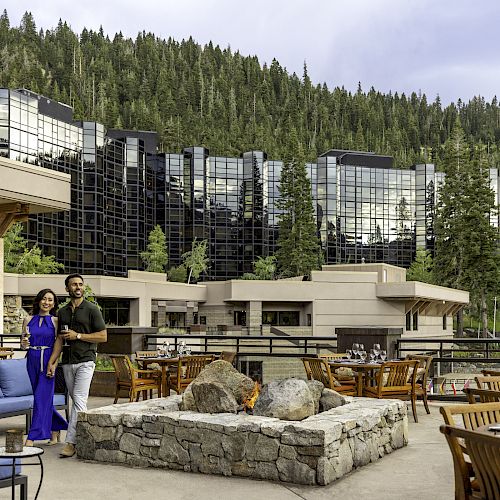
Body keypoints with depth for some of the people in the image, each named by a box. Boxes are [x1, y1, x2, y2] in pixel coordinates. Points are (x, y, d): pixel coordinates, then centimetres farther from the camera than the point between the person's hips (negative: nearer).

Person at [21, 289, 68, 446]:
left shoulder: (55, 321, 1)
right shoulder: (28, 320, 8)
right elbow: (23, 345, 11)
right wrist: (24, 343, -12)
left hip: (48, 361, -3)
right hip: (32, 361, 4)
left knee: (42, 397, -8)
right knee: (45, 398, 9)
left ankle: (32, 438, -5)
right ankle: (55, 430, 25)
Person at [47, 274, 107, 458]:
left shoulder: (91, 309, -2)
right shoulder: (62, 312, 13)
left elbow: (103, 337, -5)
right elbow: (60, 339, 14)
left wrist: (78, 335, -11)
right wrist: (52, 361, 5)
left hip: (85, 361, -5)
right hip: (67, 362, 6)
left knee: (79, 399, -14)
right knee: (76, 400, 9)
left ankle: (70, 442, -16)